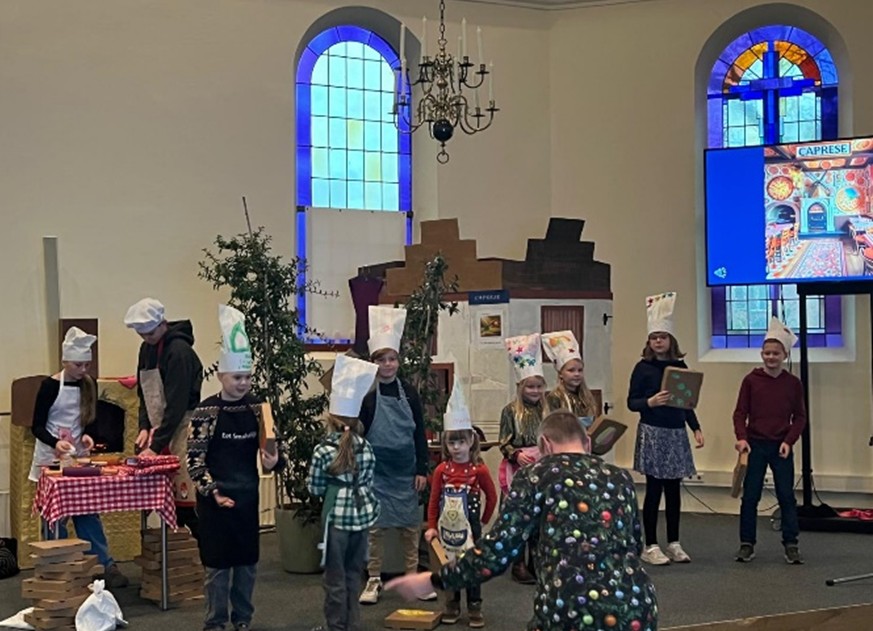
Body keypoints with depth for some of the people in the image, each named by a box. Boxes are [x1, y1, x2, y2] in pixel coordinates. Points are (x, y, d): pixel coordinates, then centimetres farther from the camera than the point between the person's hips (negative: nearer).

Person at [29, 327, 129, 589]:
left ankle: (105, 564, 7)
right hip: (51, 458, -4)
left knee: (88, 510, 4)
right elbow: (37, 426, -9)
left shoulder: (89, 384, 2)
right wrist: (56, 442, -26)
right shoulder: (50, 385, -11)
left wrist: (86, 435, -9)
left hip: (79, 455, 4)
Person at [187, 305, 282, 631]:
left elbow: (268, 448, 9)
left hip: (247, 497, 4)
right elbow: (195, 458, -9)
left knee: (247, 561, 12)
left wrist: (274, 461, -13)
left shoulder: (257, 408, 2)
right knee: (218, 563, 4)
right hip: (215, 498, -4)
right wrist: (213, 492, -17)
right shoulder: (206, 411, -9)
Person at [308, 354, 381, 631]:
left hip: (337, 516, -4)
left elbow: (315, 488, -3)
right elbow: (368, 482, 8)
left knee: (335, 578, 5)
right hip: (361, 514, 5)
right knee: (354, 574, 15)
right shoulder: (366, 447, 1)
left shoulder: (323, 450, -11)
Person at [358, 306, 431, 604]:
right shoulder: (366, 394, -5)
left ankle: (412, 576, 20)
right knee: (374, 525, 3)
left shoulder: (408, 392, 4)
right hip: (376, 473, -3)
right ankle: (373, 580, 15)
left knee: (411, 525, 8)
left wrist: (422, 469, 2)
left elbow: (419, 433, 6)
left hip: (406, 472, 3)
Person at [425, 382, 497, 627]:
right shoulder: (441, 470, -3)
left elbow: (492, 497, 2)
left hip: (470, 527, -2)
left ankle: (474, 608, 15)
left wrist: (483, 521, 4)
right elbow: (434, 501, 1)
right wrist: (432, 527, -4)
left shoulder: (479, 470, -8)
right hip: (447, 527, 2)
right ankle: (451, 607, 23)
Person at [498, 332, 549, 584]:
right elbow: (504, 442, -5)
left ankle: (536, 561, 20)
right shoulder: (510, 410, -3)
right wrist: (516, 455, -21)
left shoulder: (547, 410, 7)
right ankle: (518, 565, 7)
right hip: (518, 468, -4)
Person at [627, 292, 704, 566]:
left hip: (676, 433, 4)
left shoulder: (680, 366, 9)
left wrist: (696, 428, 7)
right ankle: (650, 546, 6)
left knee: (674, 489, 7)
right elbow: (631, 402, -5)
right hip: (652, 432, -4)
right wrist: (650, 402, -23)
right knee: (654, 489, -2)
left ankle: (674, 544, 17)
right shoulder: (643, 367, -3)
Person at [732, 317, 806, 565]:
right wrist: (741, 437, -14)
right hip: (755, 445, 0)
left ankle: (791, 544, 11)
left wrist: (789, 441, -8)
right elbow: (740, 413, 0)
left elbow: (799, 417, 5)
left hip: (782, 447, 0)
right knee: (750, 496, 4)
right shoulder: (751, 380, -1)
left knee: (787, 496, 3)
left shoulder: (793, 383, 1)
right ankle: (747, 544, 13)